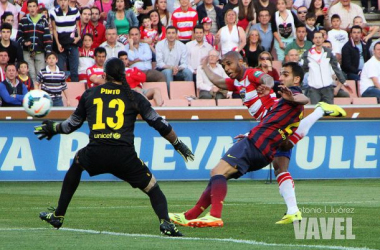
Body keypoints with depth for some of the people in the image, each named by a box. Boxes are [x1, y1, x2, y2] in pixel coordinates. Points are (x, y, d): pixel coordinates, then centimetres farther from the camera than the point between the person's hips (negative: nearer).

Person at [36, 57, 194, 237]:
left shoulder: (89, 94, 15)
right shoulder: (134, 97, 10)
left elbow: (72, 125, 24)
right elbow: (159, 124, 8)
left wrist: (53, 128, 44)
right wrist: (178, 144, 21)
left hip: (95, 155, 2)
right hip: (124, 157, -2)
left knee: (78, 160, 36)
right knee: (153, 190, 13)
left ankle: (58, 216, 36)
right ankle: (165, 221, -19)